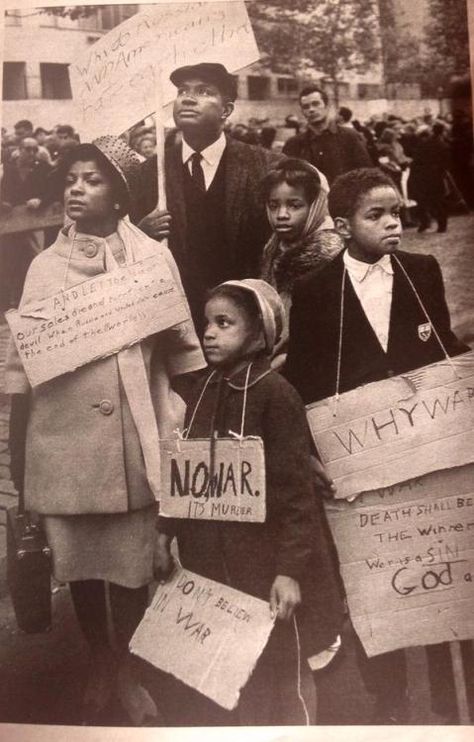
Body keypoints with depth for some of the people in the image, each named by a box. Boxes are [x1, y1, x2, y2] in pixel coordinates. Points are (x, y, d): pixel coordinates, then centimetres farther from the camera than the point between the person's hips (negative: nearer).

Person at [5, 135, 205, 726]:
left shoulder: (153, 257, 1)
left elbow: (178, 345, 5)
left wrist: (183, 427, -9)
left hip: (130, 436, -1)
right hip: (62, 434, 2)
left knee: (131, 561, 6)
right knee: (77, 560, 11)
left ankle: (126, 670, 30)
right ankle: (98, 666, 34)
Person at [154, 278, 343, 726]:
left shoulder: (275, 394, -15)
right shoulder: (204, 389, 4)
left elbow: (294, 490, -16)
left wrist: (290, 569, -18)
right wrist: (167, 533, 12)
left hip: (262, 561, -6)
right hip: (207, 558, 6)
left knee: (275, 680, 11)